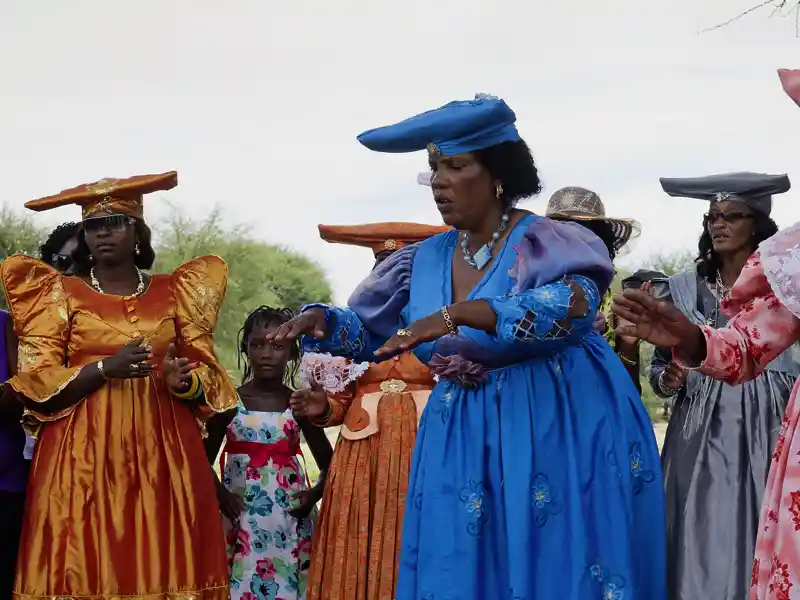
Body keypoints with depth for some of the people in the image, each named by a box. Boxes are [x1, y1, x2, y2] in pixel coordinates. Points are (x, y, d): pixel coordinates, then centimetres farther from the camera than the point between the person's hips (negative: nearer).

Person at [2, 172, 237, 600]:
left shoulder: (175, 291, 12)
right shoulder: (60, 293, 7)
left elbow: (208, 376, 9)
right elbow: (37, 382, -1)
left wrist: (182, 382, -13)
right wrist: (104, 369, -16)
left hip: (164, 455, 1)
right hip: (83, 458, -1)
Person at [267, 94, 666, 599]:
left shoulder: (544, 243, -13)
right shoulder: (427, 260, 4)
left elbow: (573, 306, -32)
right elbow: (370, 331, 14)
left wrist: (456, 314, -40)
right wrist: (322, 321, -9)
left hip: (560, 433, -5)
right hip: (463, 443, 5)